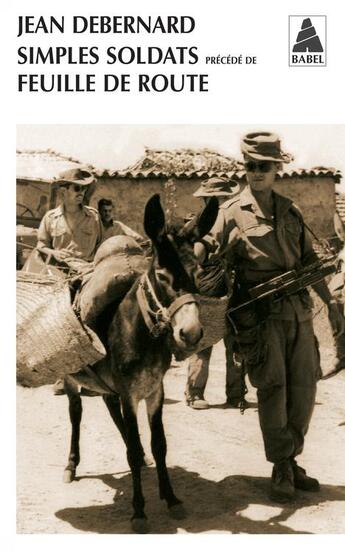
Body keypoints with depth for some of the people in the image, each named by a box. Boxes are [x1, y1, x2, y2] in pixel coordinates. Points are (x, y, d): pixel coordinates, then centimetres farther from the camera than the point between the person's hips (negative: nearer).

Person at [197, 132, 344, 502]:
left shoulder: (290, 212, 13)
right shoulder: (231, 213, -1)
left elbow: (308, 260, 18)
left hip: (299, 312, 5)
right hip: (260, 315, -5)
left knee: (303, 389, 7)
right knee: (273, 388, -6)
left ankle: (291, 460, 23)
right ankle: (281, 468, 9)